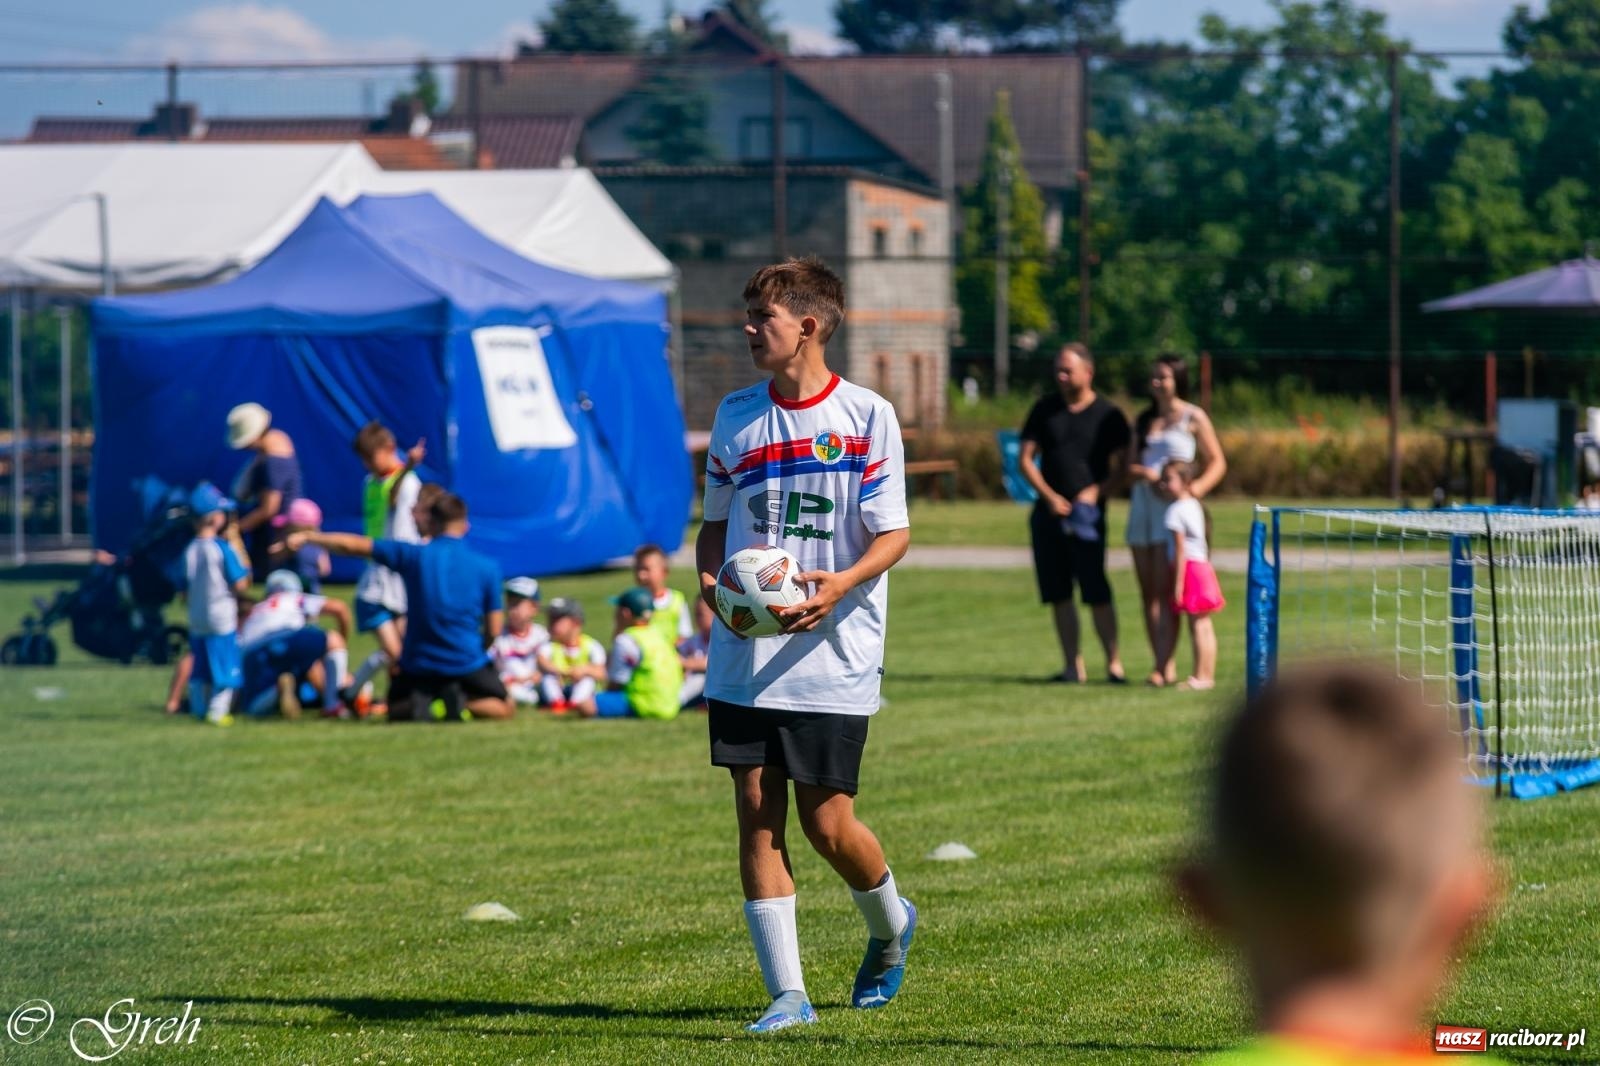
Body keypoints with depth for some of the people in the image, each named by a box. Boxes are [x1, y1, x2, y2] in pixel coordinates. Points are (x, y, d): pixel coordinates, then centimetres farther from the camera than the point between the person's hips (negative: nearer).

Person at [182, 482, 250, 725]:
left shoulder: (189, 551, 0)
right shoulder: (223, 548, -14)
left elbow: (185, 590, 5)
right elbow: (239, 585, -13)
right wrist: (246, 572, 6)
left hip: (196, 621, 5)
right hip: (222, 620, -5)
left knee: (199, 669, 14)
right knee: (225, 668, 1)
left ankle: (198, 709, 18)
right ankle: (218, 711, -3)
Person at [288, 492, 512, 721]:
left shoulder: (414, 555, -6)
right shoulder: (487, 567, -4)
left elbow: (352, 545, -2)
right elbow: (494, 630, -2)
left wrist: (308, 537, 12)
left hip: (418, 665, 1)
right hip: (467, 663, -1)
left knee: (396, 711, 26)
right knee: (505, 708, 19)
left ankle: (417, 702, -10)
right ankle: (461, 702, -12)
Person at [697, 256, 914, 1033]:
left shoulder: (866, 415, -4)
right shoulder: (736, 415, 9)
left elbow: (892, 535, -4)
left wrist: (843, 582, -23)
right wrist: (708, 578, -4)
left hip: (832, 656, -4)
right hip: (743, 656, 4)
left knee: (827, 823, -3)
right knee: (757, 814, -2)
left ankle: (889, 926, 28)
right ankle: (787, 992, 3)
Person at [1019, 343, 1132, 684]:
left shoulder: (1108, 415, 2)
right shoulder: (1045, 410, 11)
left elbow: (1118, 467, 1)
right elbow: (1026, 458, 9)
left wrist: (1095, 493, -16)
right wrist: (1049, 496, -5)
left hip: (1088, 512, -4)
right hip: (1049, 511, 4)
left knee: (1096, 591, -12)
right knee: (1058, 592, 3)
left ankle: (1113, 662, -7)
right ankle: (1072, 665, 7)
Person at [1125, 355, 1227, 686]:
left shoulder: (1193, 417, 3)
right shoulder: (1144, 420, 17)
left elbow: (1217, 462, 2)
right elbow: (1131, 465, 11)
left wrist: (1200, 485, -16)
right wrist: (1147, 474, -11)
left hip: (1173, 505, -6)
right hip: (1142, 502, 6)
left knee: (1165, 590, -12)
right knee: (1147, 590, 3)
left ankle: (1165, 666, -14)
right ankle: (1162, 664, 7)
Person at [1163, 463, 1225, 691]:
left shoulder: (1176, 511, -12)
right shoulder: (1195, 506, 16)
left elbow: (1180, 549, -16)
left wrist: (1178, 582, -17)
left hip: (1189, 569, -9)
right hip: (1203, 567, 9)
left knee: (1197, 625, -9)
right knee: (1205, 626, 9)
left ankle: (1201, 677, -9)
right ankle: (1208, 675, 12)